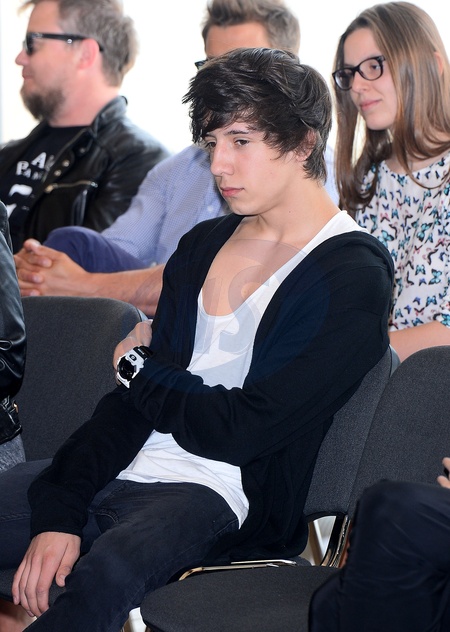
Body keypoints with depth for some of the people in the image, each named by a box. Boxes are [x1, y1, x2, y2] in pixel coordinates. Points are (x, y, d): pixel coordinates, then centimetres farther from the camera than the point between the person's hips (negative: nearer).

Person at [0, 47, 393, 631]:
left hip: (219, 493, -7)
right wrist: (60, 512, -5)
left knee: (107, 570, -38)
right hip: (118, 472, 7)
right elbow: (131, 401, 9)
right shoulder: (202, 244, 16)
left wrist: (138, 367, 5)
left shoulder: (353, 276, -5)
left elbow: (239, 430, -12)